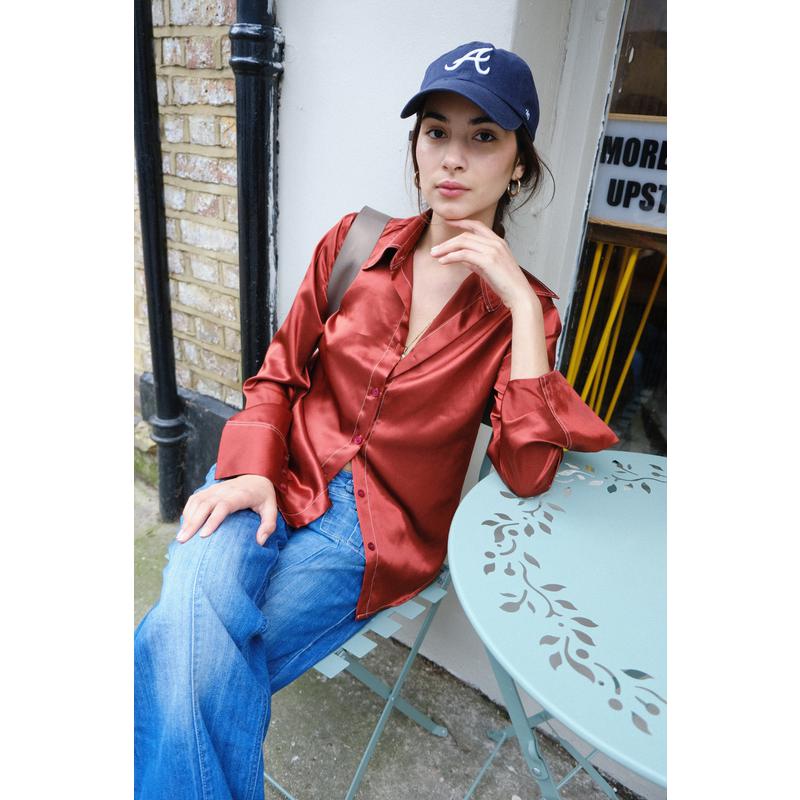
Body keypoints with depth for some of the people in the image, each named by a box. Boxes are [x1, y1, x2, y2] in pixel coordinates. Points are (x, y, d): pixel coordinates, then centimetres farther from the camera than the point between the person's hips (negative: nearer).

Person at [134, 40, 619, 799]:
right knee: (190, 625, -27)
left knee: (196, 674, -17)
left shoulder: (522, 307, -1)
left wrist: (522, 304, -17)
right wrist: (250, 469, -10)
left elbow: (527, 474, -13)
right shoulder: (356, 241, 3)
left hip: (378, 528, -1)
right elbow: (279, 372, 8)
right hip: (283, 475, 2)